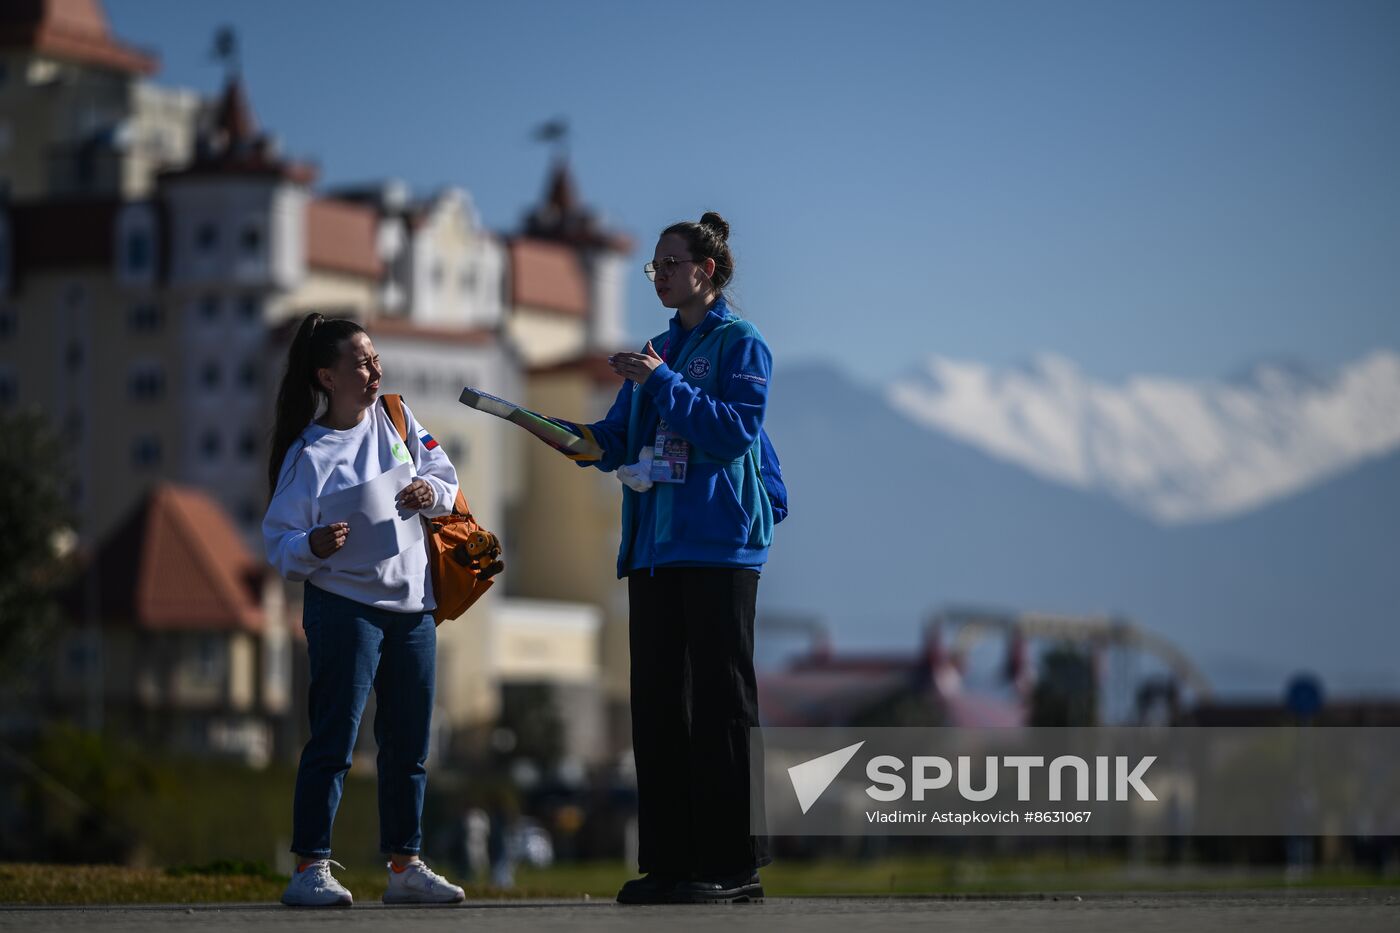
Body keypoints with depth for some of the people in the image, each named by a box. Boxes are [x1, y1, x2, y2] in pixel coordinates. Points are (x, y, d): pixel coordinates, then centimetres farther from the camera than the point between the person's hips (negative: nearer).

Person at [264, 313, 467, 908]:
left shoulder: (394, 418, 8)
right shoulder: (306, 455, -7)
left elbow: (445, 473, 13)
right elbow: (278, 544, -7)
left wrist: (431, 491, -9)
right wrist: (313, 547, -28)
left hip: (411, 606, 6)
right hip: (344, 606, -6)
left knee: (408, 744, 11)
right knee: (334, 740, -9)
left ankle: (405, 865, 20)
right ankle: (311, 868, -7)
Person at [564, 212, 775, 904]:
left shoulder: (741, 345, 0)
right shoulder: (655, 352, 21)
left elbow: (736, 431, -14)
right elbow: (617, 442, 15)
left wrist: (662, 383, -16)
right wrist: (572, 436, -5)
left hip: (718, 546, -7)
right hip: (653, 548, 7)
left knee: (720, 703, -7)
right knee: (657, 704, 5)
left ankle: (733, 864, -6)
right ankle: (669, 861, 7)